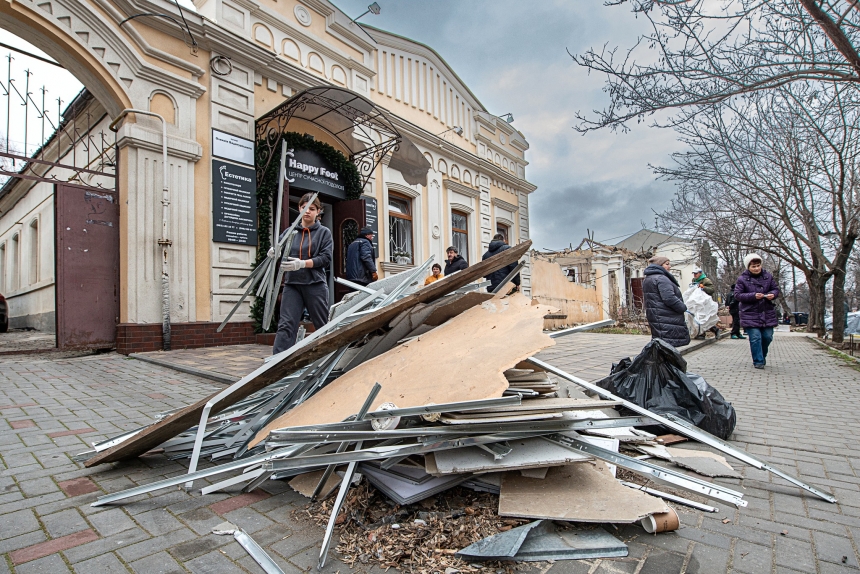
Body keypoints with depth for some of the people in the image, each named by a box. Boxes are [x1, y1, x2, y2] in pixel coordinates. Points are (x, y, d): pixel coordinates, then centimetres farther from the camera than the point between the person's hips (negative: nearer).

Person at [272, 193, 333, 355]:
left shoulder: (324, 232, 5)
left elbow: (326, 258, -6)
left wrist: (302, 264, -19)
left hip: (315, 285, -1)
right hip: (292, 285, 2)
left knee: (323, 326, 11)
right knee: (286, 325, -8)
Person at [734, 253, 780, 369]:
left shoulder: (768, 276, 6)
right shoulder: (742, 279, -6)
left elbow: (776, 289, 14)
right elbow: (737, 295, -9)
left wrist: (773, 294, -9)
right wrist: (753, 296, -21)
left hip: (767, 313, 4)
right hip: (750, 315, -4)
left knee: (767, 336, 8)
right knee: (755, 338, -5)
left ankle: (762, 356, 34)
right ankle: (758, 361, 5)